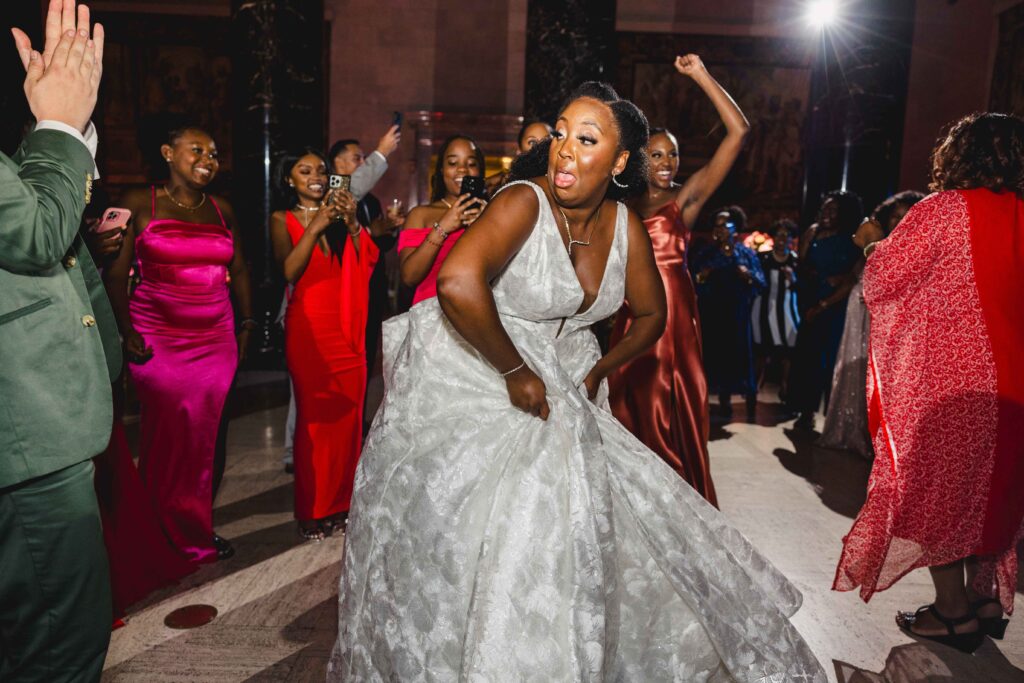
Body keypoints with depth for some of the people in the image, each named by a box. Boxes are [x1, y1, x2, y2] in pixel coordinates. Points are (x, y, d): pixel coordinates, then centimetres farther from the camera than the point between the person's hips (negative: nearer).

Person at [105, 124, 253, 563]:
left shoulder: (222, 210, 12)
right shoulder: (139, 204, 0)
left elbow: (238, 269, 18)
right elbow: (116, 273, -3)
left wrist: (247, 323, 11)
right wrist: (126, 331, -12)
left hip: (217, 337, 4)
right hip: (158, 338, -3)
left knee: (205, 436, 6)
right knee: (168, 438, -1)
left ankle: (196, 529, 20)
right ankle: (170, 540, 16)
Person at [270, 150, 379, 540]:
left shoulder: (339, 215, 14)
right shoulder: (282, 220, 7)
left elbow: (368, 262, 2)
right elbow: (289, 271, -10)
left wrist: (352, 224, -9)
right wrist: (315, 226, -14)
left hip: (348, 328, 3)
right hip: (308, 328, -3)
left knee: (348, 414, 3)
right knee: (313, 417, -4)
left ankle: (341, 503, 16)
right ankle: (312, 511, 8)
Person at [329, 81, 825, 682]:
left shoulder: (625, 227, -1)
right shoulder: (526, 201, -20)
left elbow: (652, 315, 14)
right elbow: (458, 283, -38)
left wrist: (596, 373, 4)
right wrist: (517, 374, -27)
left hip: (558, 391, 6)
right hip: (472, 382, -5)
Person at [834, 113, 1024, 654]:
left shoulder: (942, 210, -13)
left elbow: (884, 277, -10)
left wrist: (872, 243, 10)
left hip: (945, 375, -6)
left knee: (934, 485, 7)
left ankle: (953, 609, 14)